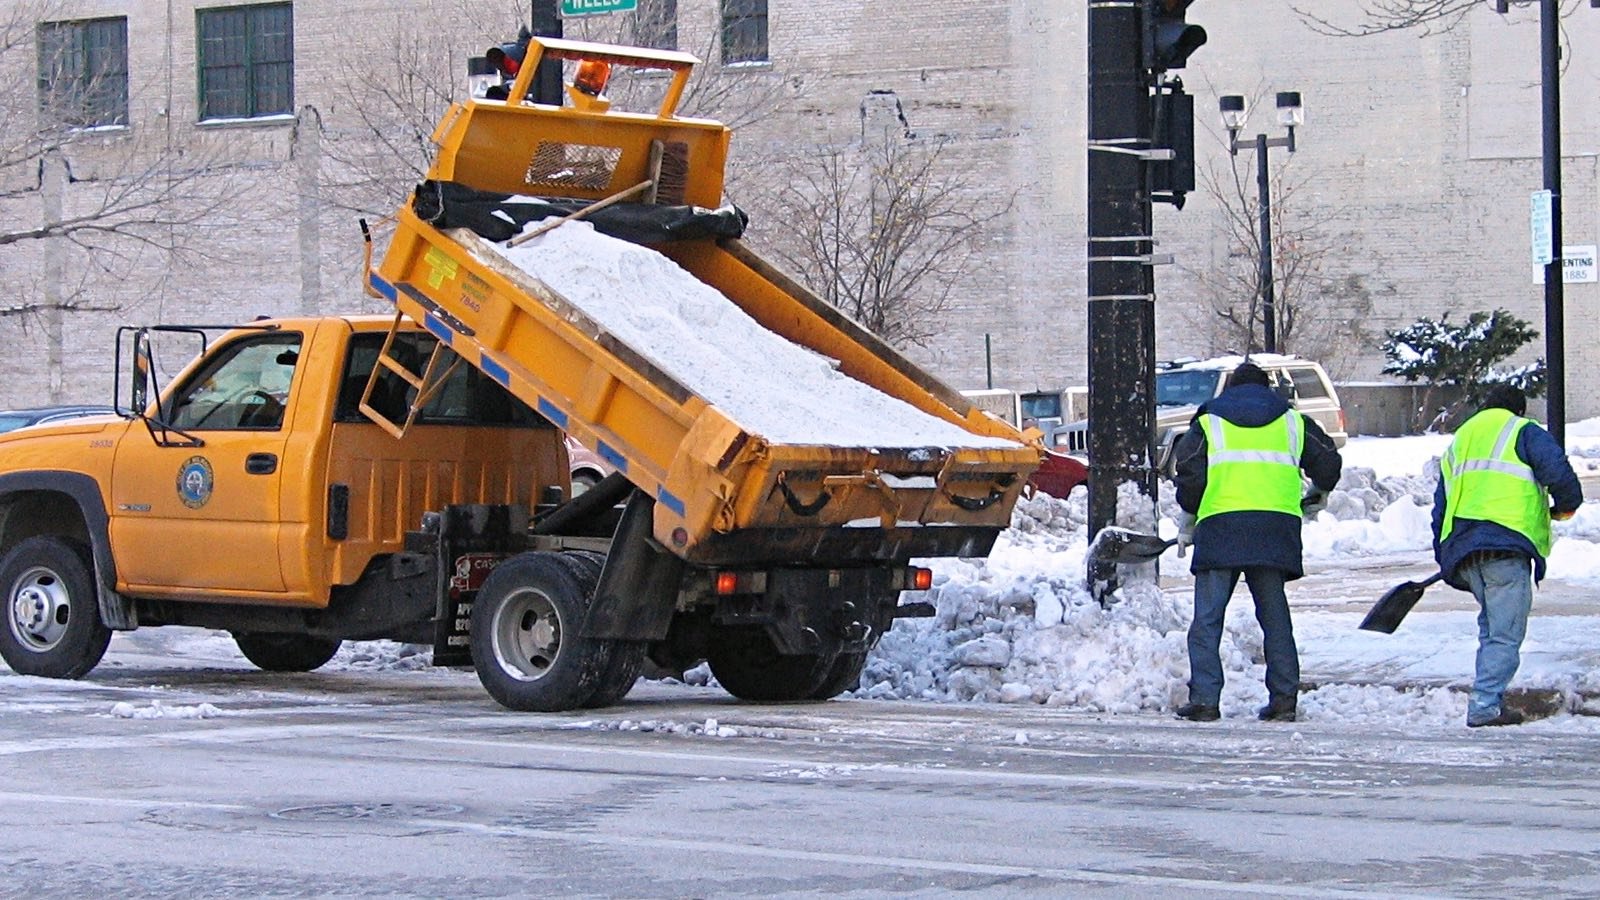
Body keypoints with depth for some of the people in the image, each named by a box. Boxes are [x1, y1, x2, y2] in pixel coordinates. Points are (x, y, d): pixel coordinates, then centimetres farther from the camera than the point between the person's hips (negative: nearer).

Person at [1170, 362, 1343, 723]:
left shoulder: (1208, 423, 13)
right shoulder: (1292, 422, 19)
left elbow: (1190, 474, 4)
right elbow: (1328, 461, 19)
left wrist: (1187, 522, 17)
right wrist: (1318, 496, 39)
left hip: (1221, 524, -2)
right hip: (1277, 526, 3)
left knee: (1207, 618, -1)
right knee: (1275, 615, 10)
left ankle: (1204, 699, -8)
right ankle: (1283, 697, 6)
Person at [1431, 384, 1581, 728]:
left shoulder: (1458, 442, 28)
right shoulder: (1523, 432, 8)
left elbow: (1441, 506, 27)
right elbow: (1556, 469, -9)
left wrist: (1444, 556, 30)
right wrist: (1566, 503, 10)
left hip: (1460, 546, 7)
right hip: (1505, 544, -7)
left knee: (1491, 623, 19)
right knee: (1505, 631, -5)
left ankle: (1489, 699, 13)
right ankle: (1485, 705, -13)